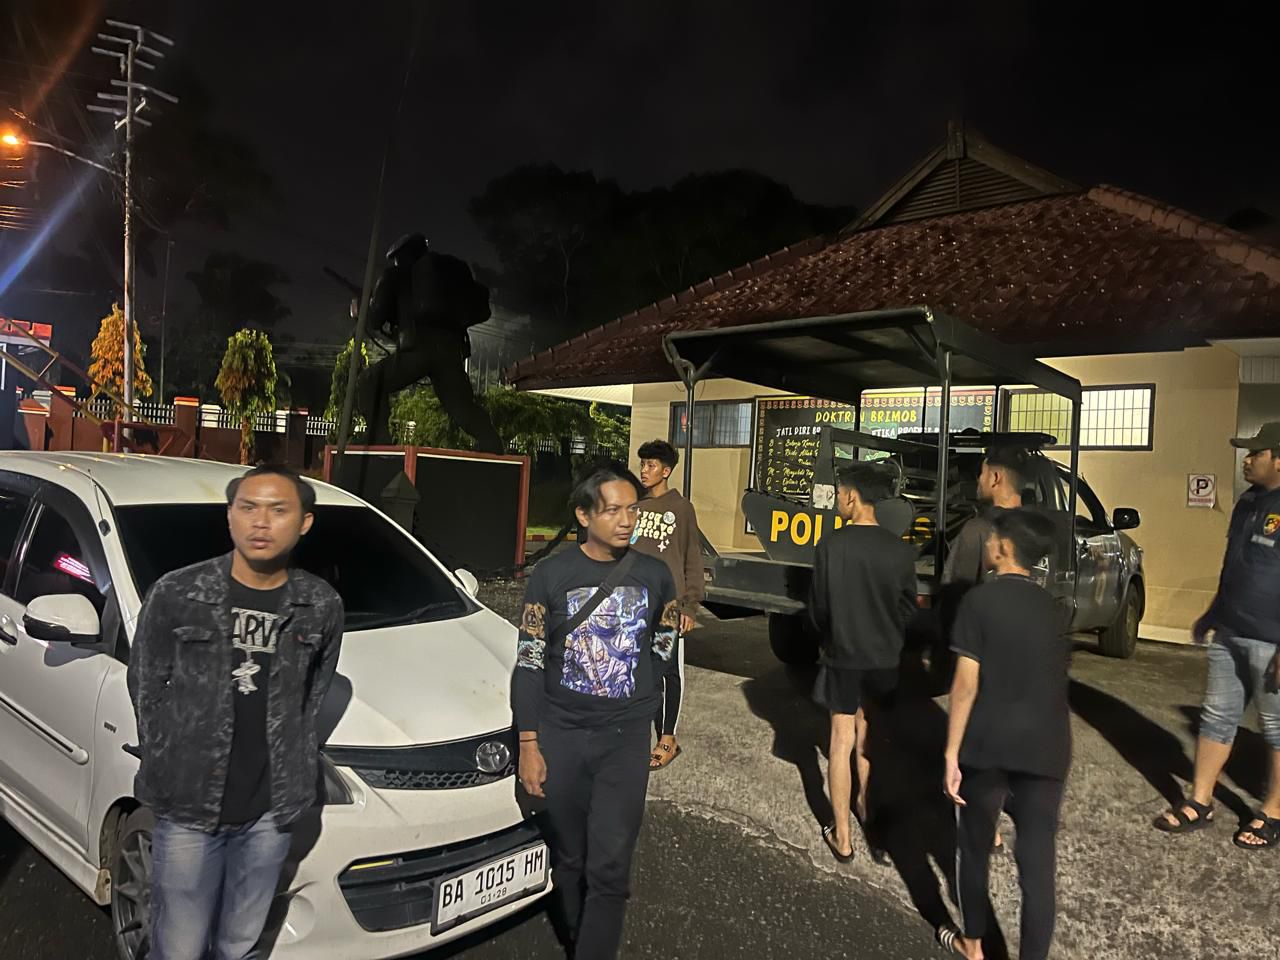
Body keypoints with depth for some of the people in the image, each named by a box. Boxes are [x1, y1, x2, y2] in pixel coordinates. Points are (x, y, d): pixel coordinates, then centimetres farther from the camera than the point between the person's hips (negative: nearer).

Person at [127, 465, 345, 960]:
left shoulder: (322, 606, -3)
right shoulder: (175, 594, -8)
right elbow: (145, 689, 1)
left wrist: (294, 775, 6)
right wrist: (167, 773, -1)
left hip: (270, 810, 2)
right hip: (186, 806, -1)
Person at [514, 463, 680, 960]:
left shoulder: (655, 575, -3)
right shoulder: (552, 574, -7)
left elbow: (666, 648, 11)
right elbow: (529, 662, -5)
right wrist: (528, 744, -7)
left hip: (626, 738, 0)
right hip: (560, 736, 0)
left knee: (609, 866, -4)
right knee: (570, 859, 15)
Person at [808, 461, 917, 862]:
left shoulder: (830, 545, -16)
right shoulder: (901, 550, -9)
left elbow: (818, 606, -7)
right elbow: (909, 608, 1)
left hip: (843, 656, -3)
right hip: (886, 659, 3)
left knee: (842, 739, 6)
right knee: (868, 737, 22)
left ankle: (842, 836, 12)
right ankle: (866, 808, 40)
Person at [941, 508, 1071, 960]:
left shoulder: (980, 599, -9)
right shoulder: (1054, 608, 6)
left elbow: (966, 683, -13)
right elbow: (1050, 679, 16)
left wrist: (952, 753, -8)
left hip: (988, 744, -3)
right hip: (1044, 747, 3)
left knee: (974, 845, 16)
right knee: (1038, 859, 8)